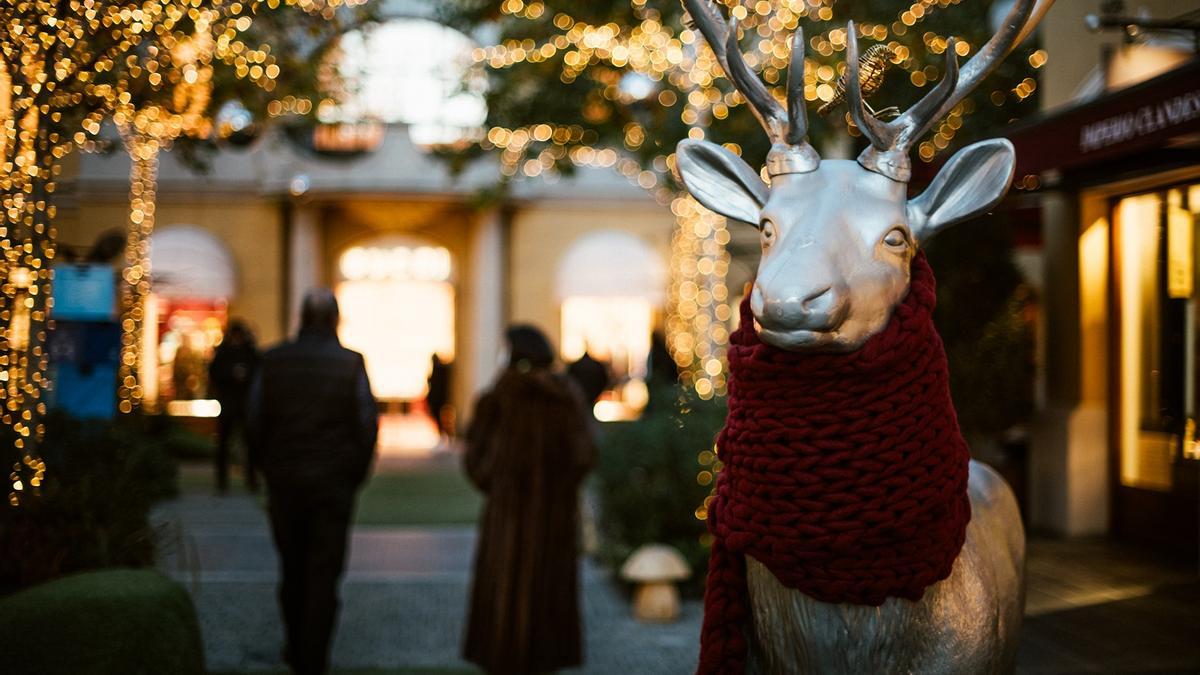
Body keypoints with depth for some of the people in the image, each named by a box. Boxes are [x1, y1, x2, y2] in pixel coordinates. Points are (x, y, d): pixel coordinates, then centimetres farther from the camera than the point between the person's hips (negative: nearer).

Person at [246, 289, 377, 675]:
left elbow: (256, 423, 1)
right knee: (324, 571, 3)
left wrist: (270, 469, 13)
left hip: (284, 481, 2)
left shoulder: (273, 361, -2)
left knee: (292, 568, 17)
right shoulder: (351, 364, -7)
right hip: (334, 483, -2)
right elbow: (367, 425, -7)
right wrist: (356, 476, 6)